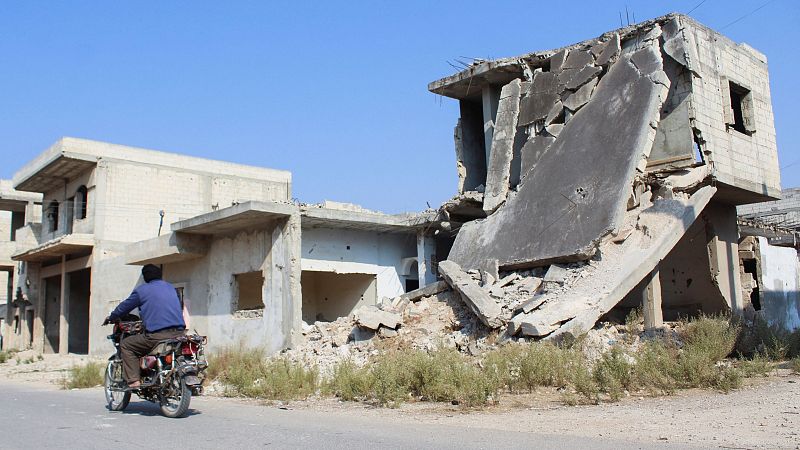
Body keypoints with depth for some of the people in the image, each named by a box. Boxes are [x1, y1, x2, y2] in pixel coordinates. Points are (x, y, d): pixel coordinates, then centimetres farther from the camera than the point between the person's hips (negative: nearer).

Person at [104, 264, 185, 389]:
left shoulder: (142, 290, 5)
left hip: (157, 335, -6)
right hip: (179, 332, 6)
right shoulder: (171, 287, 21)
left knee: (125, 345, 12)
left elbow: (125, 307, 14)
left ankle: (133, 380, 0)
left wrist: (111, 318, 35)